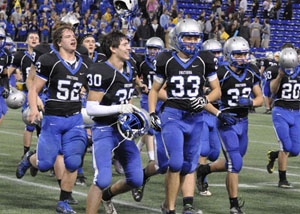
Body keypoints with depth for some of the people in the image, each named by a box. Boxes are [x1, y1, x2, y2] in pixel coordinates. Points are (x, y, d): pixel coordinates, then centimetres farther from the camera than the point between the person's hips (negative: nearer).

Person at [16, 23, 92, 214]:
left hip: (75, 119, 4)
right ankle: (30, 158, 32)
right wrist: (34, 109, -21)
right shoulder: (49, 62, -7)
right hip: (53, 119, -3)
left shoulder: (85, 64, 8)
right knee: (45, 164, -5)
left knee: (73, 162, -8)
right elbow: (34, 89, -5)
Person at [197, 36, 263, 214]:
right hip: (227, 123, -6)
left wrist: (249, 102, -16)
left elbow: (259, 98, 6)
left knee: (234, 163, 16)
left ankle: (204, 170, 43)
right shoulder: (222, 74, -18)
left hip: (243, 121, 7)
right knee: (235, 164, -13)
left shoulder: (251, 72, 0)